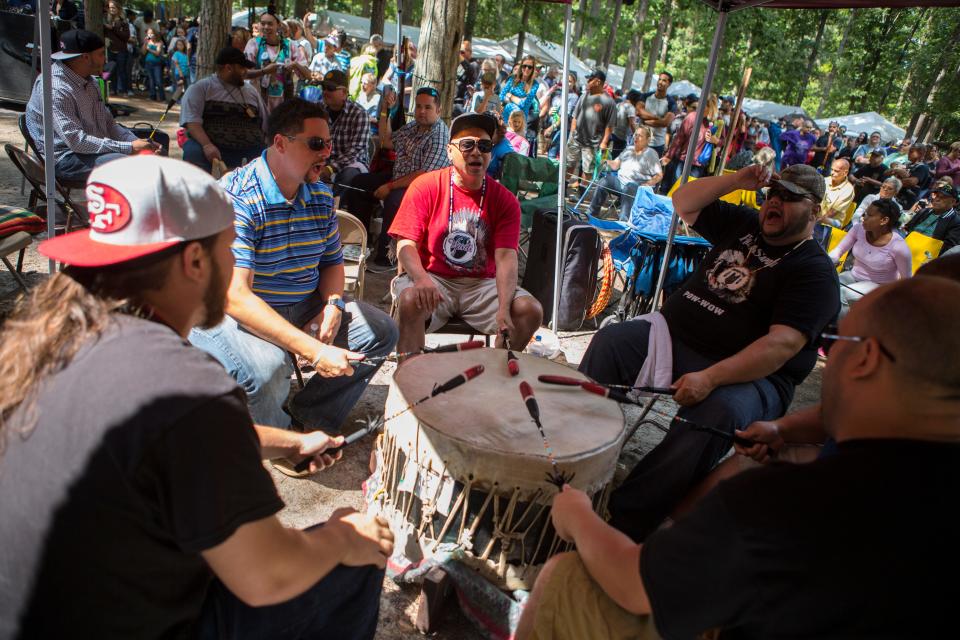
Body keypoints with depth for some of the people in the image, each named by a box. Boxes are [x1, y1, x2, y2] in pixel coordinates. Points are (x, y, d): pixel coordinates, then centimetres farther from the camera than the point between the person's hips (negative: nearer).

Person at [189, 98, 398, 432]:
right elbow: (235, 296, -30)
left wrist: (333, 306, -11)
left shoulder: (321, 196, 2)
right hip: (235, 314, -7)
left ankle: (308, 416, 5)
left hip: (303, 309, 7)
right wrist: (314, 351, -36)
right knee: (267, 366, -36)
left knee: (381, 331, 1)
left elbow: (332, 262, 14)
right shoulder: (236, 198, -22)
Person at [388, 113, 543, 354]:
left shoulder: (505, 200, -1)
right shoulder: (425, 187, -4)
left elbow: (506, 257, -10)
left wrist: (504, 309, -27)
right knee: (410, 300, -34)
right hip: (434, 278, -2)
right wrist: (421, 279, -31)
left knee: (531, 310, -17)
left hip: (482, 285, 3)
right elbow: (406, 244, -8)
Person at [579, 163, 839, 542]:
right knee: (610, 340, -14)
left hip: (749, 373, -6)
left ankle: (625, 522, -34)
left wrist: (710, 377, -32)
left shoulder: (815, 271, -9)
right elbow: (683, 203, 19)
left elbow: (783, 344, -22)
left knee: (720, 411, -37)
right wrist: (735, 180, 3)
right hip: (674, 333, 7)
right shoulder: (744, 224, 13)